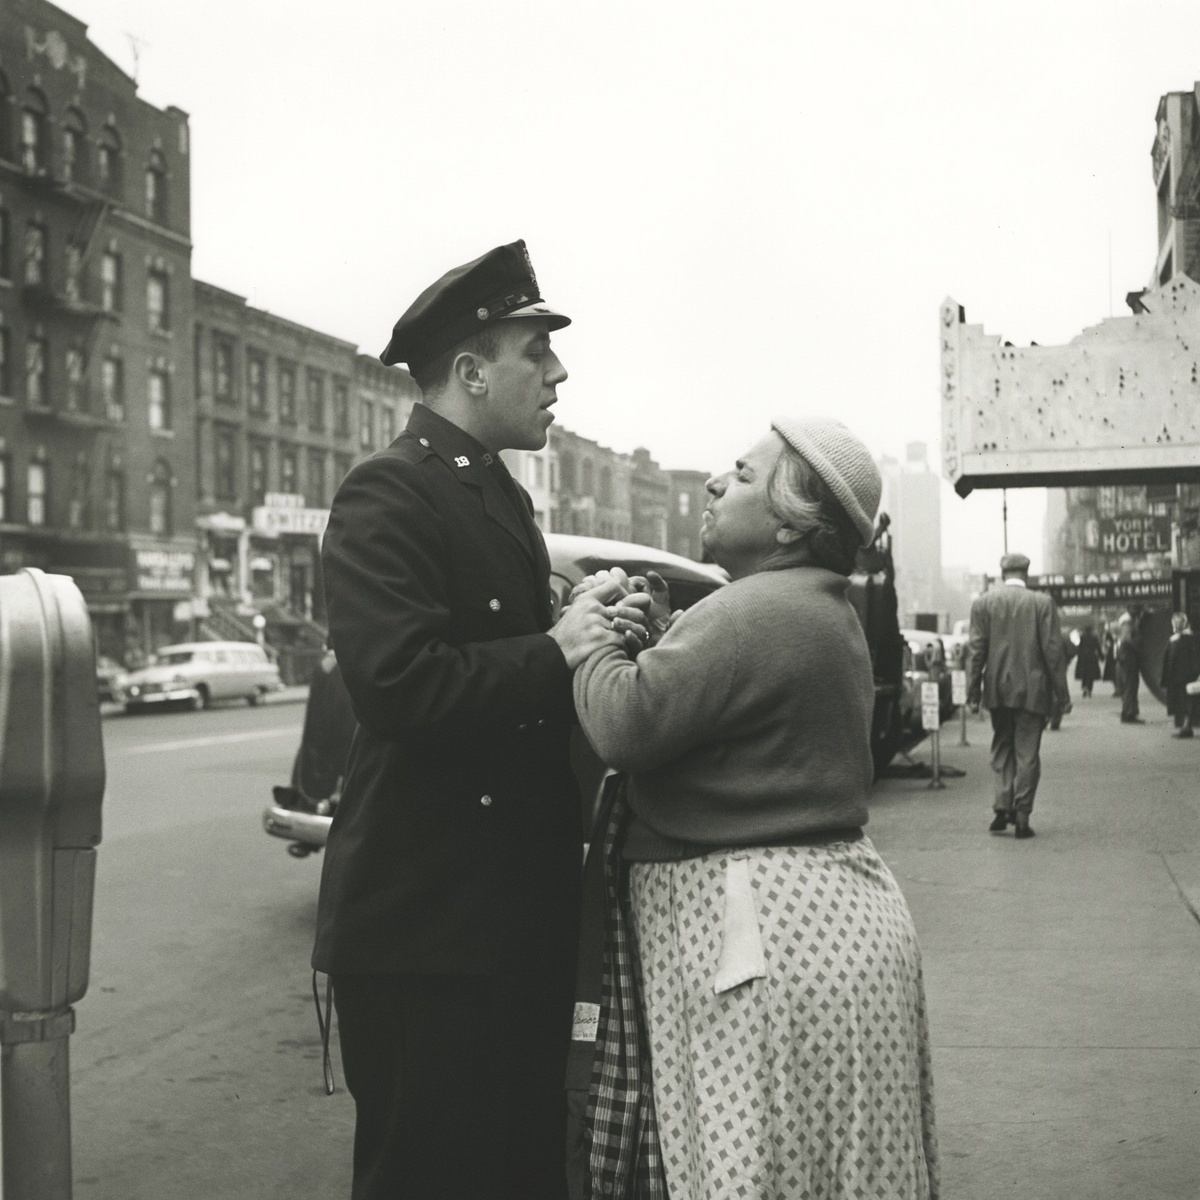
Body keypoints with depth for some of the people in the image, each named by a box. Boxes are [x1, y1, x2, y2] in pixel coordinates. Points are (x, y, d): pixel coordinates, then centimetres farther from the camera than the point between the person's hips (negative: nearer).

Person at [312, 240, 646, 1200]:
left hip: (520, 907, 9)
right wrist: (554, 653, -19)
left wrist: (594, 637, 3)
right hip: (426, 918, -9)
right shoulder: (386, 497, -14)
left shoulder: (503, 497, 16)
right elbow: (398, 685, -27)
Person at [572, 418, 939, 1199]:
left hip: (771, 938, -11)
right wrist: (655, 633, 9)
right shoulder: (824, 612, 19)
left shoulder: (759, 613, -17)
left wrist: (590, 638, -6)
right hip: (830, 913, 11)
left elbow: (627, 722, -24)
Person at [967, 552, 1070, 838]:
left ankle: (1002, 807, 3)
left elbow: (977, 650, -1)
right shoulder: (1042, 602, -4)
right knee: (1027, 753, 4)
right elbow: (1053, 650, -5)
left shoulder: (983, 603, 0)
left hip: (998, 689, 2)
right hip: (1032, 689, -2)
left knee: (1002, 748, 15)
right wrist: (1062, 694, 0)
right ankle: (1022, 815, 3)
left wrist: (974, 692, 4)